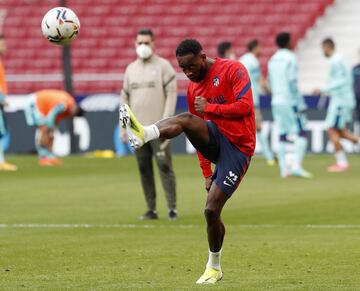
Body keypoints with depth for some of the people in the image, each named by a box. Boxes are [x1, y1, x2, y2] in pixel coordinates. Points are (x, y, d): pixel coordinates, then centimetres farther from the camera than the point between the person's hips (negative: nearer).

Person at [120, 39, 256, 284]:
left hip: (237, 148, -5)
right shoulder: (193, 89, 15)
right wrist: (207, 173, 18)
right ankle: (144, 135, -53)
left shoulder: (233, 70, -5)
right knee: (186, 120, -26)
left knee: (212, 211, -10)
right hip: (214, 141, 5)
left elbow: (244, 107, -16)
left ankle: (214, 267, 9)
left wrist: (209, 107, -12)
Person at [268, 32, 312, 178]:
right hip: (290, 101, -7)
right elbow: (292, 82, -15)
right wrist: (300, 104, -13)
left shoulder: (272, 60, 13)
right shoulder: (290, 58, -8)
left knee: (282, 135, 9)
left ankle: (284, 169, 6)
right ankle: (297, 166, -17)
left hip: (276, 102, 7)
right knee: (301, 134, -5)